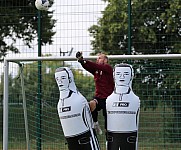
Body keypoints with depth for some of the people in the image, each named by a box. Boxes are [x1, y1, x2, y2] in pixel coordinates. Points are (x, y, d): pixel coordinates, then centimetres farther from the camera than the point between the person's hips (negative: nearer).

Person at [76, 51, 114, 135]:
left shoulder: (108, 68, -6)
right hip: (98, 97, 4)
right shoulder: (95, 69, 9)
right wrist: (81, 60, -29)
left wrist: (85, 61, -33)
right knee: (91, 104, -31)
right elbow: (87, 67, -9)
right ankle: (95, 123, -10)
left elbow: (97, 66, -23)